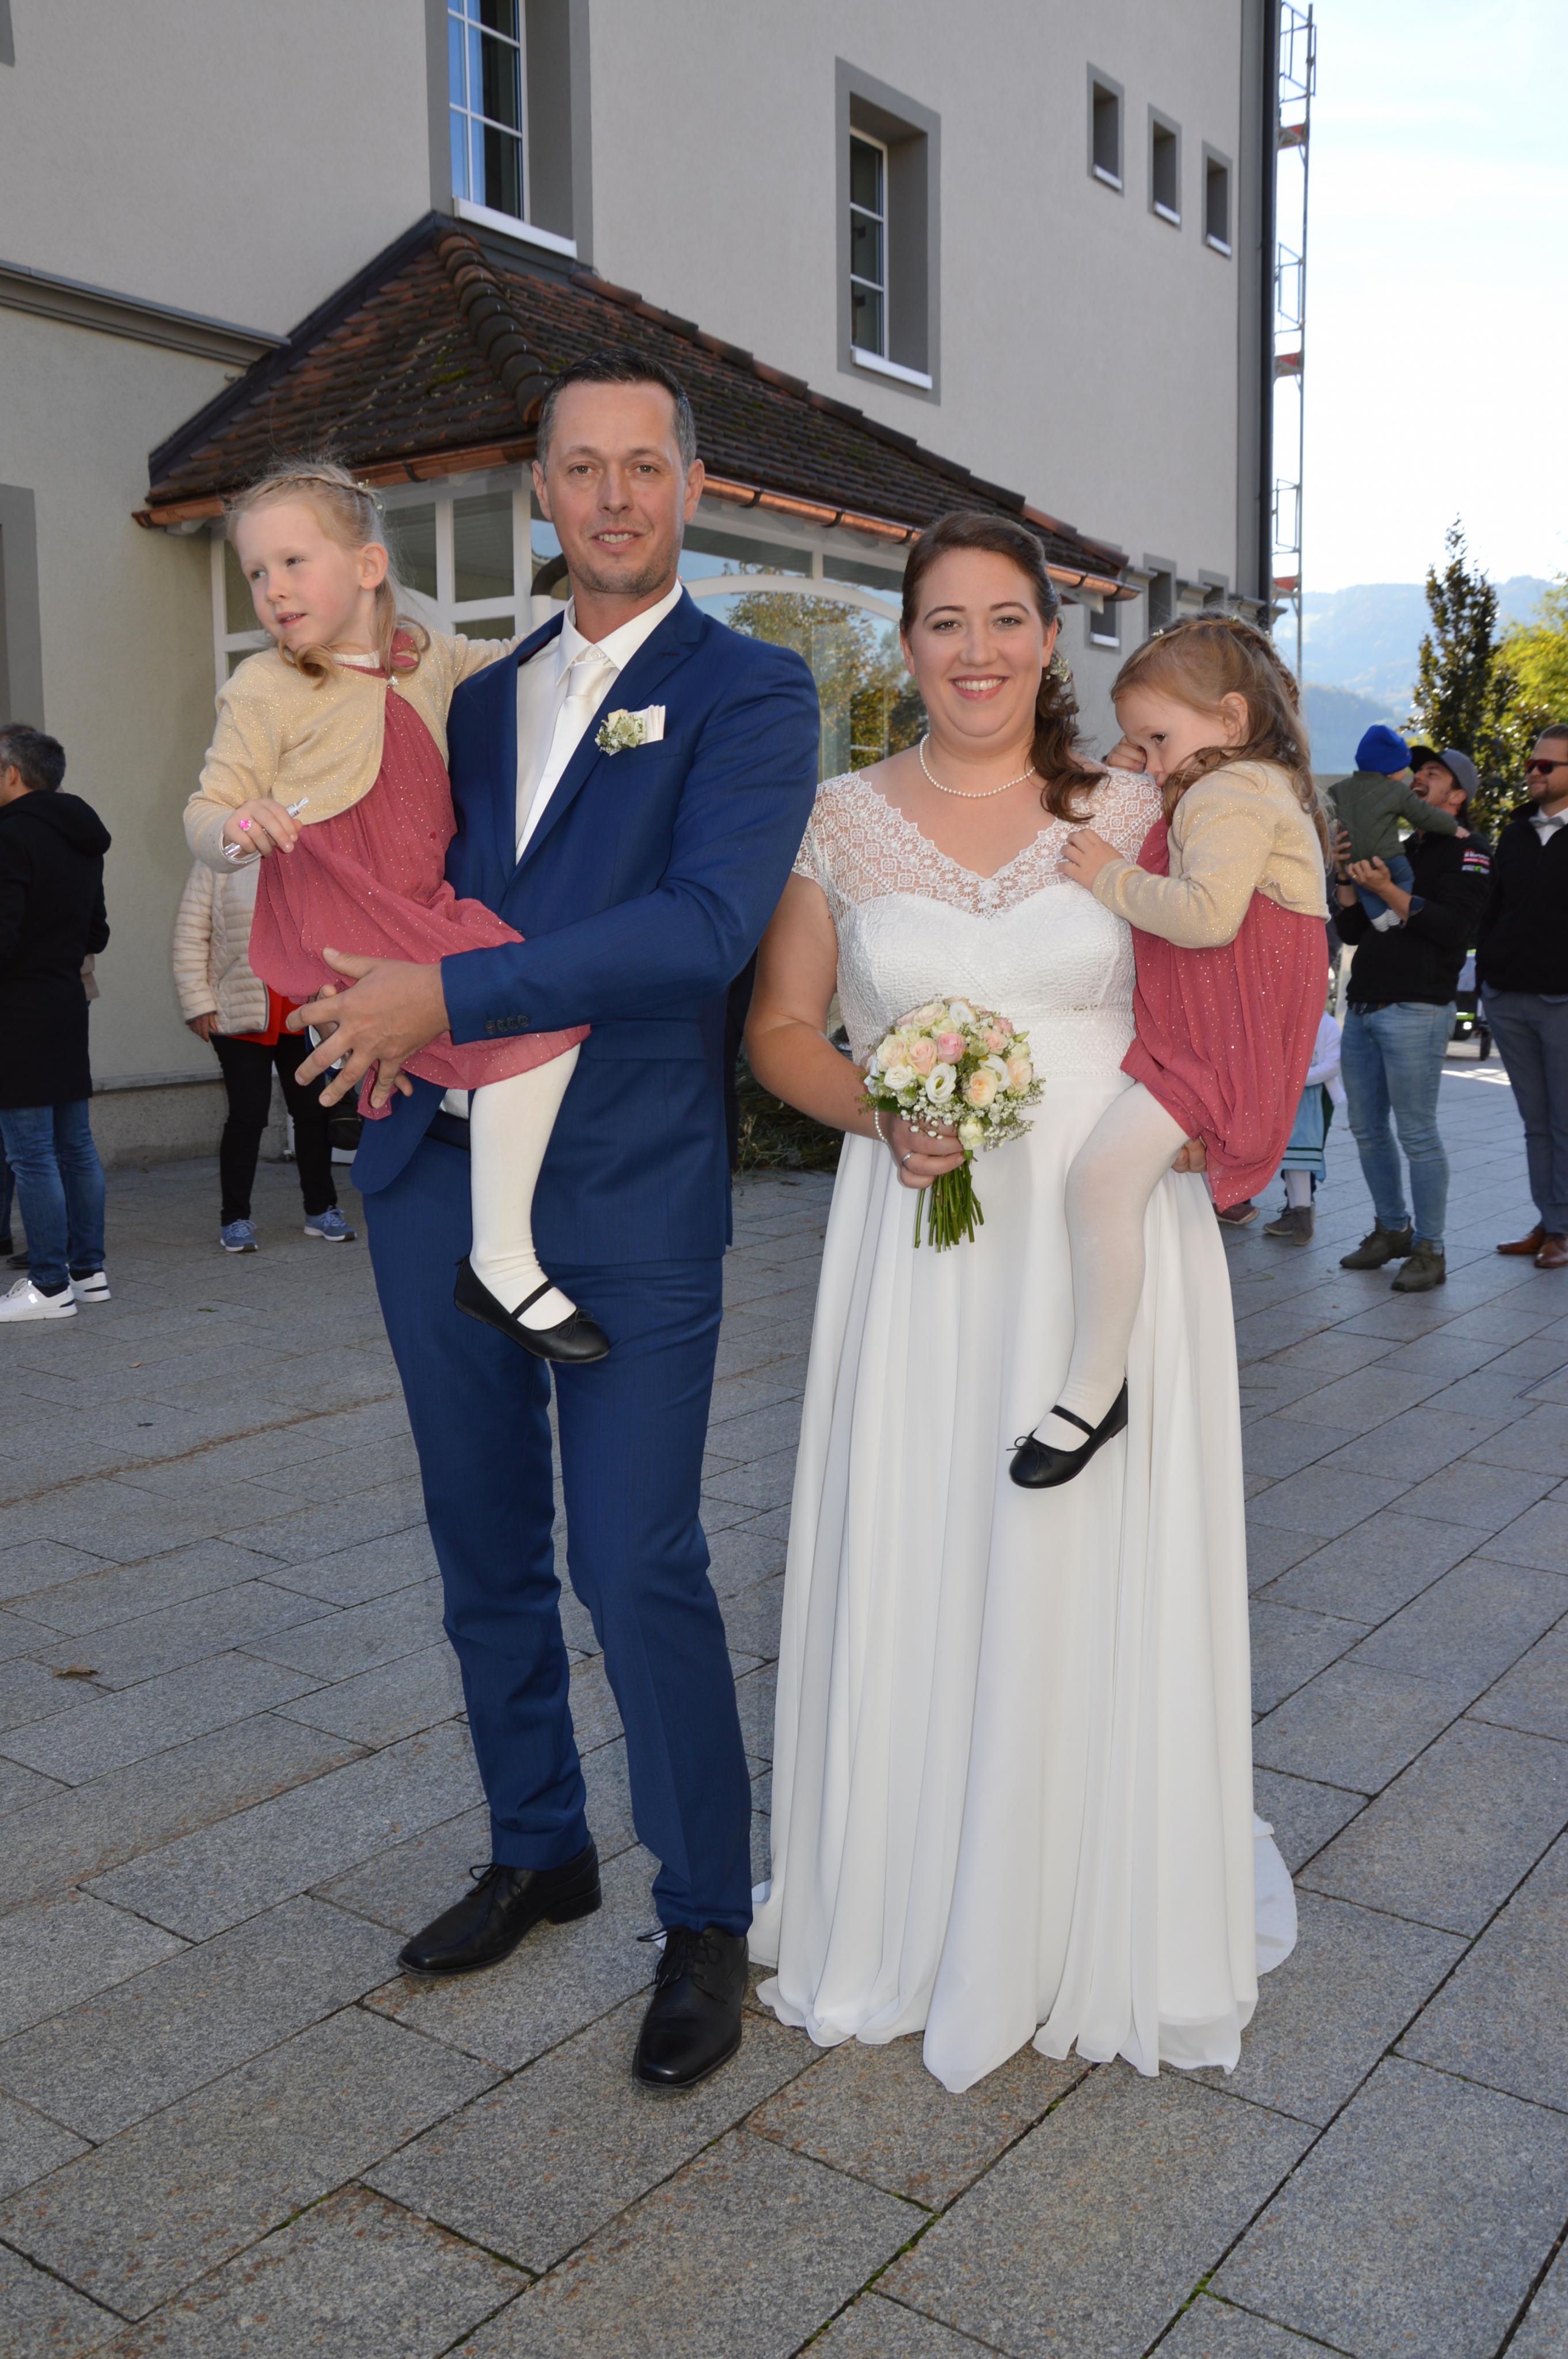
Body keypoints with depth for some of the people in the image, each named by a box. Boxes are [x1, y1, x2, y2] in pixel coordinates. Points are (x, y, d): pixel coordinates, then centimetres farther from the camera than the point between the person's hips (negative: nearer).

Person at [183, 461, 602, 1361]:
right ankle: (502, 1261, -21)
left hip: (421, 903, 7)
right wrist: (237, 828, -26)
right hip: (338, 915, -7)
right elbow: (206, 811, -5)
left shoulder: (426, 656, 12)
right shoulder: (263, 689, -4)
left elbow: (492, 662, 34)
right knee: (539, 1016, -23)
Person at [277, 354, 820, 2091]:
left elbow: (708, 924, -18)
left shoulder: (750, 693, -3)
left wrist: (448, 996, -20)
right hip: (441, 1182, 6)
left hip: (628, 1199, -6)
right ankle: (537, 1848, 37)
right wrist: (364, 1004, -4)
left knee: (639, 1569, -2)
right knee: (488, 1553, 16)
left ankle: (705, 1919, 19)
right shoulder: (482, 697, 17)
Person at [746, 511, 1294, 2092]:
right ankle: (909, 1916, 26)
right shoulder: (845, 820, 6)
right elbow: (780, 1030, 8)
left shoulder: (1134, 814, 5)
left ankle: (1104, 1920, 26)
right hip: (918, 1242, 1)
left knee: (1095, 1572, 5)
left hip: (1110, 1236, 0)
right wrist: (881, 1112, -11)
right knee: (910, 1570, 5)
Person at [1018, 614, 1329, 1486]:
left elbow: (1209, 914, -27)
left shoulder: (1230, 794, -10)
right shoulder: (1258, 791, 23)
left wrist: (1114, 879, -17)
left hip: (1218, 1049, -12)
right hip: (1189, 1038, 12)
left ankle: (1095, 1387, -20)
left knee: (1103, 1170, -26)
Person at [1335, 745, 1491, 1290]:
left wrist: (1388, 891, -20)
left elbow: (1452, 928, -14)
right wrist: (1346, 876, 1)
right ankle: (1391, 1230, 25)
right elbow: (1352, 931, 17)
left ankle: (1429, 1251, 1)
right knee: (1368, 1128, 11)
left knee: (1417, 1133, -7)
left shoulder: (1468, 852, 0)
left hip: (1415, 1010, -8)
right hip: (1363, 1008, 8)